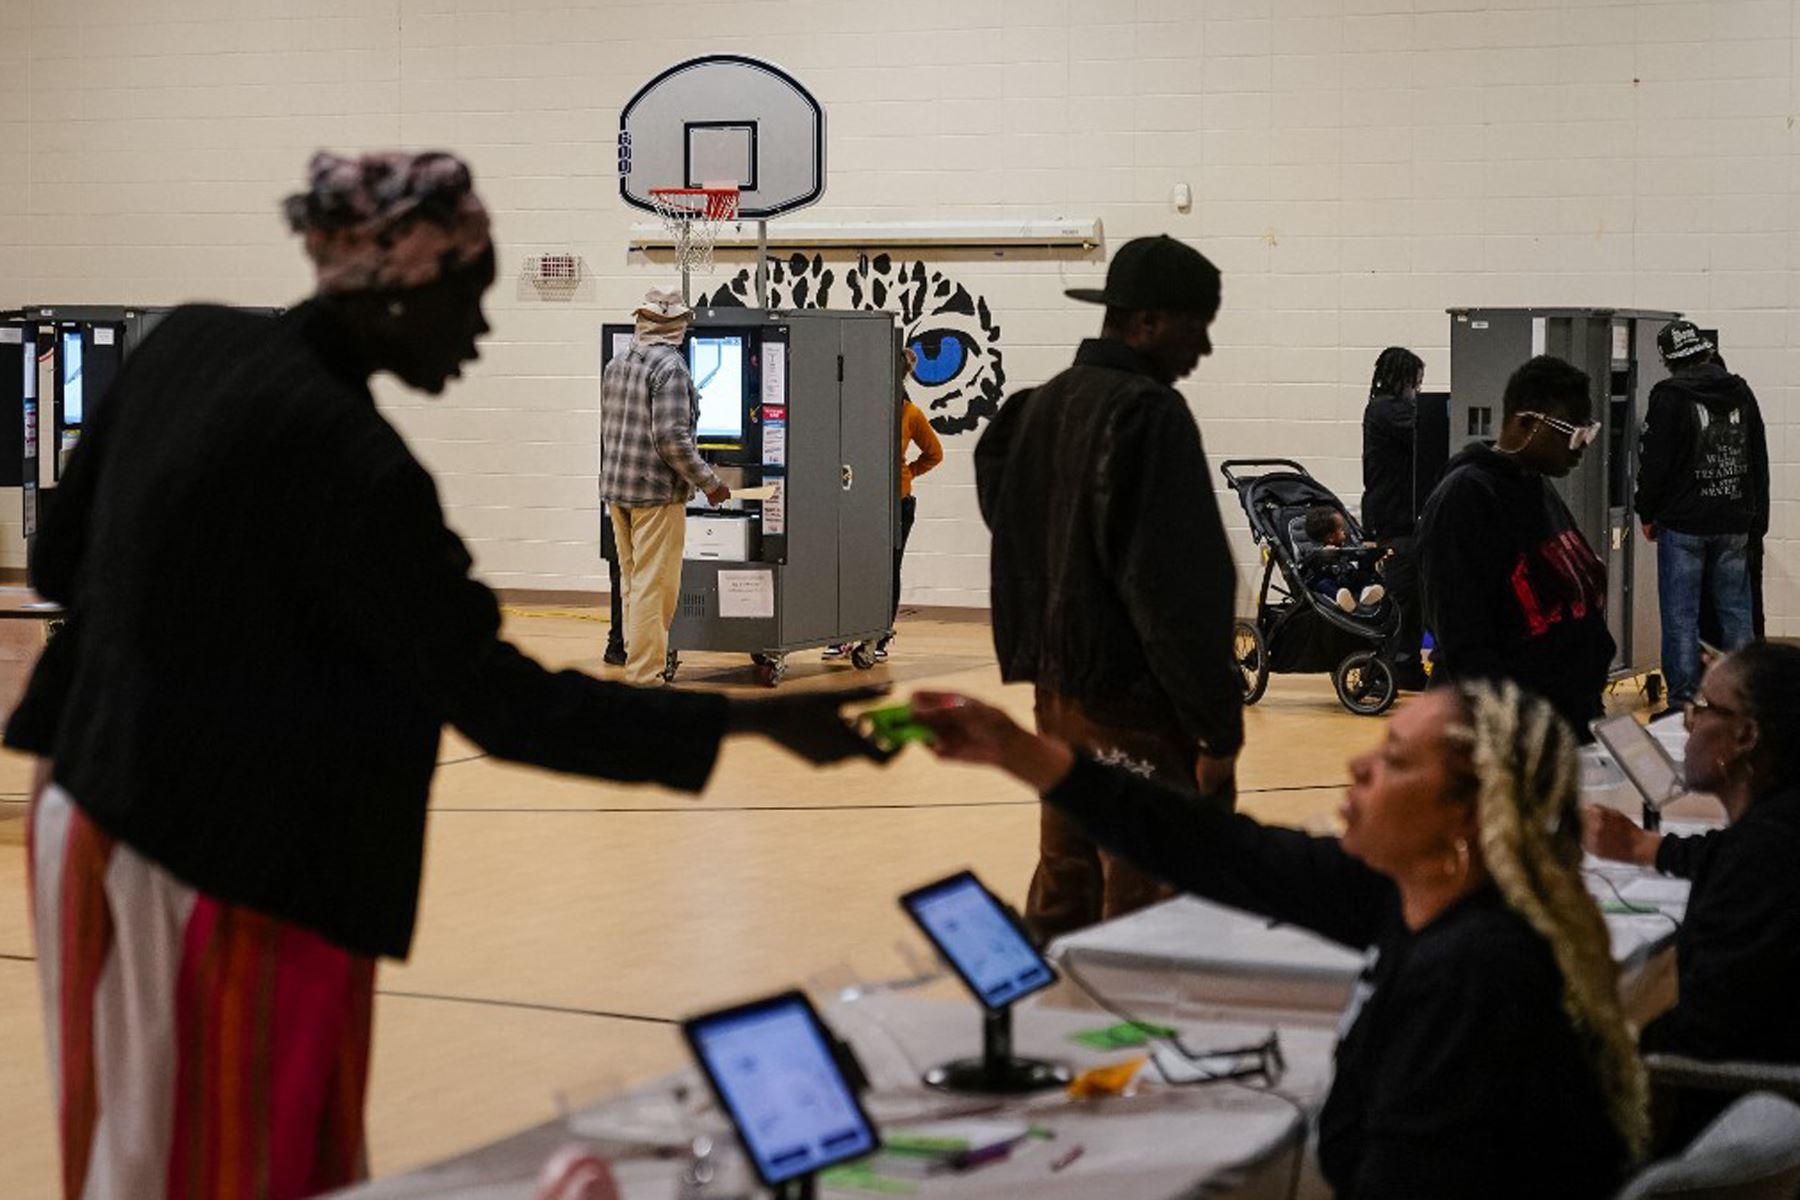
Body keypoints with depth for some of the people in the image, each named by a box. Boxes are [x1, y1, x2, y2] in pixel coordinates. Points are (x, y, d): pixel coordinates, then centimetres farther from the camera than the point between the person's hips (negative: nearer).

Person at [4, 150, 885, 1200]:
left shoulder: (191, 344, 1)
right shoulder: (346, 459, -23)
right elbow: (501, 705, -22)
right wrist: (758, 719, -19)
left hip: (97, 809, 9)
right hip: (231, 876, -9)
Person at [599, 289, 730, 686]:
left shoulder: (616, 365, 10)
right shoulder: (670, 367, -15)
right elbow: (671, 437, -22)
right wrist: (709, 482, -13)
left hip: (616, 488, 8)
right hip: (656, 494, -8)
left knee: (633, 583, 16)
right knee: (654, 587, -3)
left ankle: (637, 665, 23)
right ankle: (644, 675, -2)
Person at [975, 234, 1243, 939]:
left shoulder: (1039, 407, 12)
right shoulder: (1148, 414, -15)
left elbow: (1011, 535, 18)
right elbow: (1178, 587, -19)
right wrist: (1217, 723, -17)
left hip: (1057, 687, 9)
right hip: (1136, 703, -9)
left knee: (1063, 894, 16)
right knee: (1144, 906, -6)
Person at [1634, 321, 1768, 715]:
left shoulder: (1669, 396, -11)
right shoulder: (1741, 393, 8)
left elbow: (1653, 461, -10)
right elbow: (1759, 462, 14)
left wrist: (1647, 514, 3)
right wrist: (1757, 519, 19)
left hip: (1684, 524, -5)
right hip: (1735, 525, 5)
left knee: (1680, 616, 0)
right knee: (1736, 614, 11)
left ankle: (1683, 702, 0)